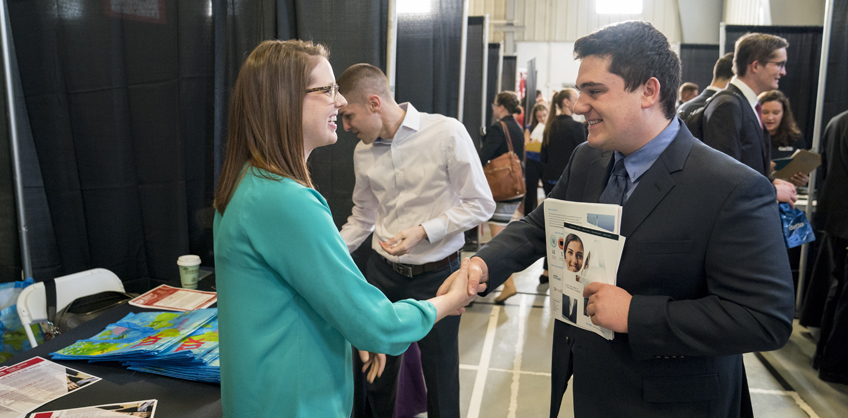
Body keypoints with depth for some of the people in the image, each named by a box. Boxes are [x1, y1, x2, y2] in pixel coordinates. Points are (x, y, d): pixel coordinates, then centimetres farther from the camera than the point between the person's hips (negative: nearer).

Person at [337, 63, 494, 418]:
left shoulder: (447, 133, -14)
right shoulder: (363, 152, 2)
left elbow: (481, 204, -10)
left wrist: (424, 231, -20)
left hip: (436, 274, -4)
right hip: (383, 271, 4)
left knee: (440, 376, 9)